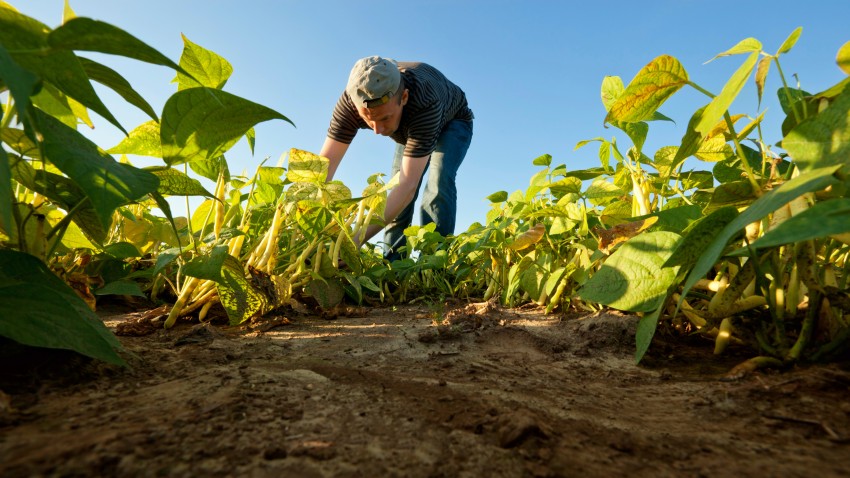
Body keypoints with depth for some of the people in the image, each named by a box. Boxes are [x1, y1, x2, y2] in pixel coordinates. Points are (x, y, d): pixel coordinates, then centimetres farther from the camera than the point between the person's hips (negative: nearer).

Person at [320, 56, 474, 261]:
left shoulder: (424, 102, -47)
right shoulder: (352, 100, -35)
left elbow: (408, 184, -51)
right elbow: (325, 164, -37)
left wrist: (357, 238, -59)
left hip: (452, 123, -4)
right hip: (410, 128, 4)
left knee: (438, 184, -28)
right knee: (397, 198, -6)